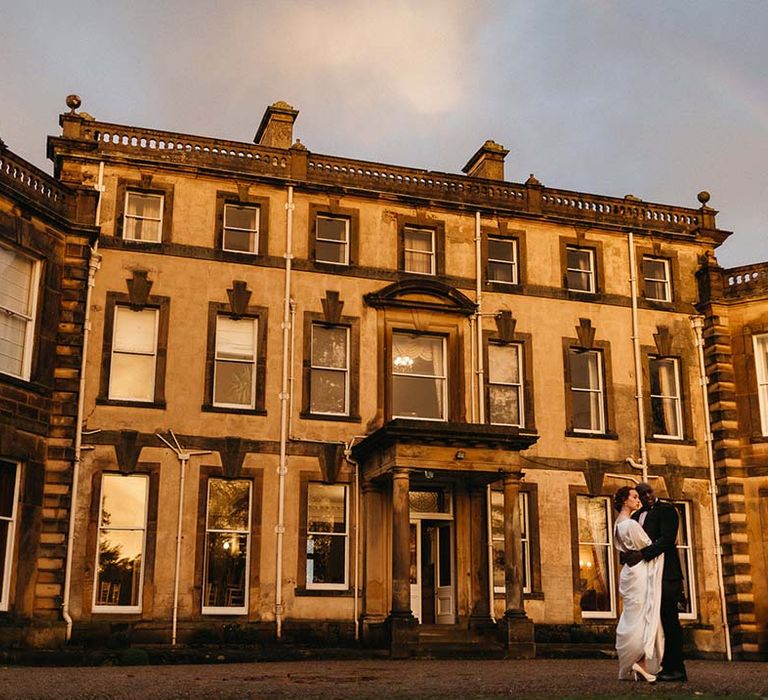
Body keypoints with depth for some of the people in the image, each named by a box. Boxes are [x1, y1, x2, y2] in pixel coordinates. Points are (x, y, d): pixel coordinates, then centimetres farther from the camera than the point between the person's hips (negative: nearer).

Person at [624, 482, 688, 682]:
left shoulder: (666, 510, -1)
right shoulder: (636, 516, 20)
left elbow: (667, 539, -14)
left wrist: (642, 554, -22)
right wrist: (627, 556, -5)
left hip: (665, 574, -7)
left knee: (668, 620, -8)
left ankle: (675, 668, -5)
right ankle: (665, 666, 5)